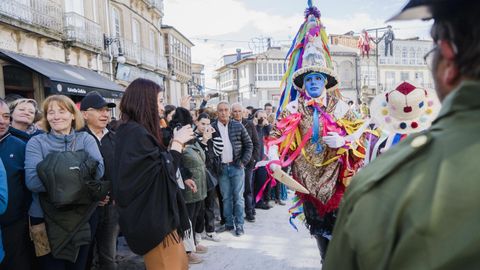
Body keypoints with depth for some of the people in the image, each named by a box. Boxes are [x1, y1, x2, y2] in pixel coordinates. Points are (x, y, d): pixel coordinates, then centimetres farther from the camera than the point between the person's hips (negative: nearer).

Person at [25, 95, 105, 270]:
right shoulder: (36, 142, -3)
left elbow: (98, 170, -15)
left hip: (81, 219, 2)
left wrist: (54, 177, -27)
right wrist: (79, 175, -27)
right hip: (47, 221, -2)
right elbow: (32, 181, -18)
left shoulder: (86, 139, 2)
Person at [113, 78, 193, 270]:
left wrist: (177, 143, 9)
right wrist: (177, 142, -5)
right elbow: (165, 171, -16)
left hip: (156, 216, 10)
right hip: (153, 218, -10)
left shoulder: (137, 131, 11)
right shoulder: (136, 133, -21)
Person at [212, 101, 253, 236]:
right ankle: (229, 223, 22)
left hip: (236, 166, 0)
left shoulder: (238, 126, 1)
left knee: (238, 197, 4)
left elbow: (249, 144, 5)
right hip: (221, 168, 1)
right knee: (226, 197, 10)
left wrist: (243, 161, -2)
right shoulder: (212, 127, 0)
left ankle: (239, 224, 13)